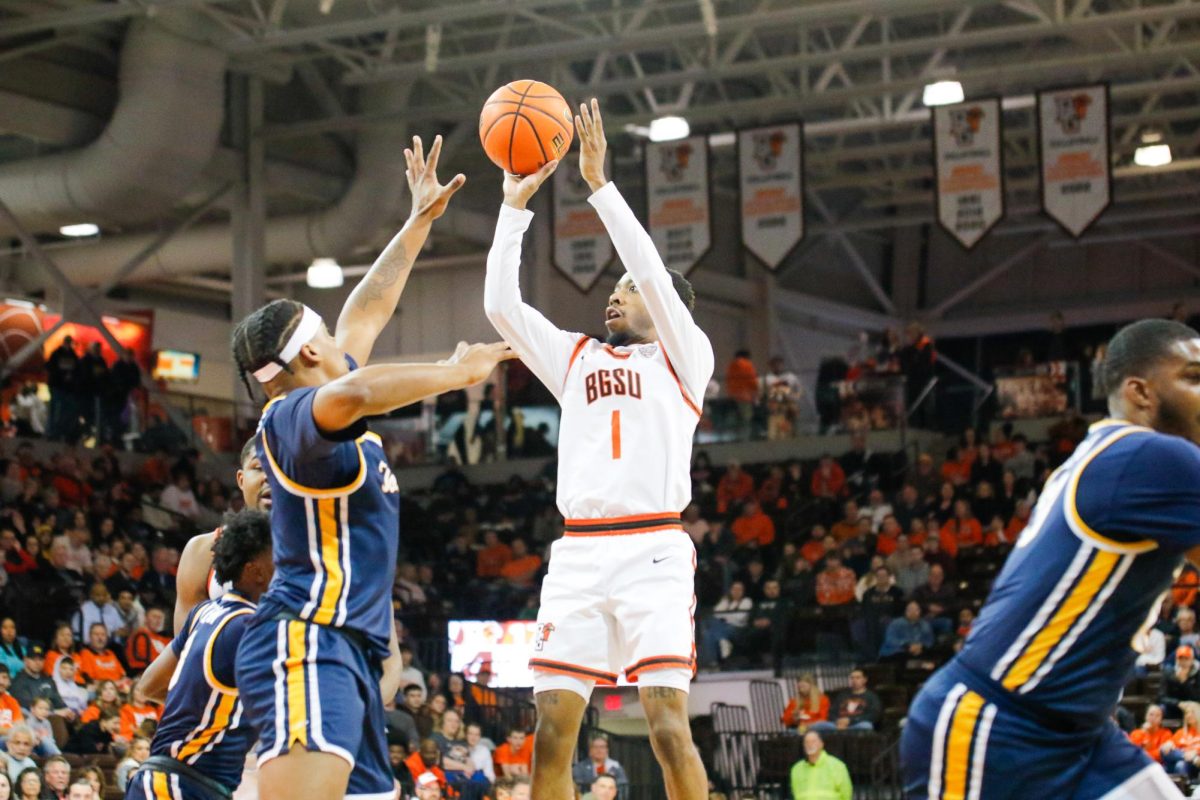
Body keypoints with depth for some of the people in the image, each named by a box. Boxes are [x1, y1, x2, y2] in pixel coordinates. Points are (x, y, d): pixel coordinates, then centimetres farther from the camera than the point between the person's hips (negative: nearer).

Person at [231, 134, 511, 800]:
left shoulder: (316, 413, 22)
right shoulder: (293, 414, -7)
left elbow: (368, 311, 34)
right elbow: (351, 395, -32)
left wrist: (421, 221, 39)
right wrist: (457, 373, -19)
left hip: (350, 653, 10)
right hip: (307, 645, -10)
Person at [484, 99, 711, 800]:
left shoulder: (686, 357, 8)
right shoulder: (576, 358, 22)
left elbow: (654, 275, -7)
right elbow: (501, 304, 13)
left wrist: (600, 183, -9)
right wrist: (517, 203, 9)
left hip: (653, 550, -4)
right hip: (579, 553, 5)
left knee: (669, 727, -15)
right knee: (552, 732, -1)